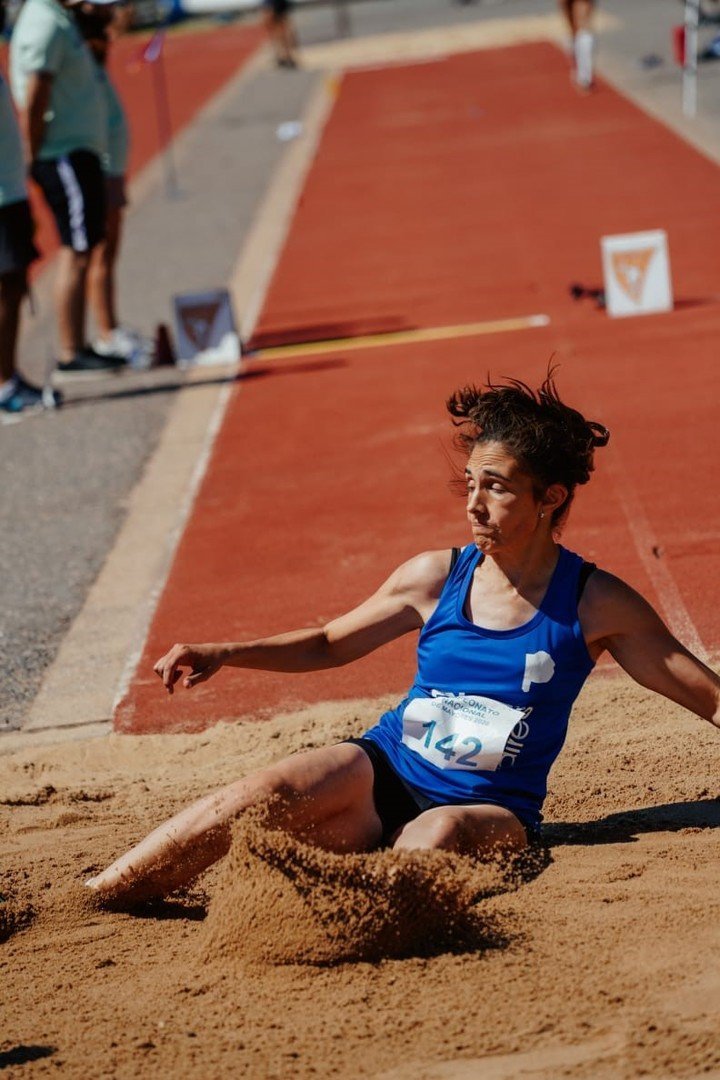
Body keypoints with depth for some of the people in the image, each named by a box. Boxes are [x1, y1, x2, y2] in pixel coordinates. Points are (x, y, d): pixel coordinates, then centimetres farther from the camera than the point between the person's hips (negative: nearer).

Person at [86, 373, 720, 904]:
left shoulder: (596, 606, -4)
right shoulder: (437, 578, 4)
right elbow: (330, 645, 17)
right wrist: (224, 655, 5)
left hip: (491, 808, -1)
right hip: (384, 771, 1)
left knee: (440, 834, -38)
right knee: (259, 798, -25)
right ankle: (84, 903, -24)